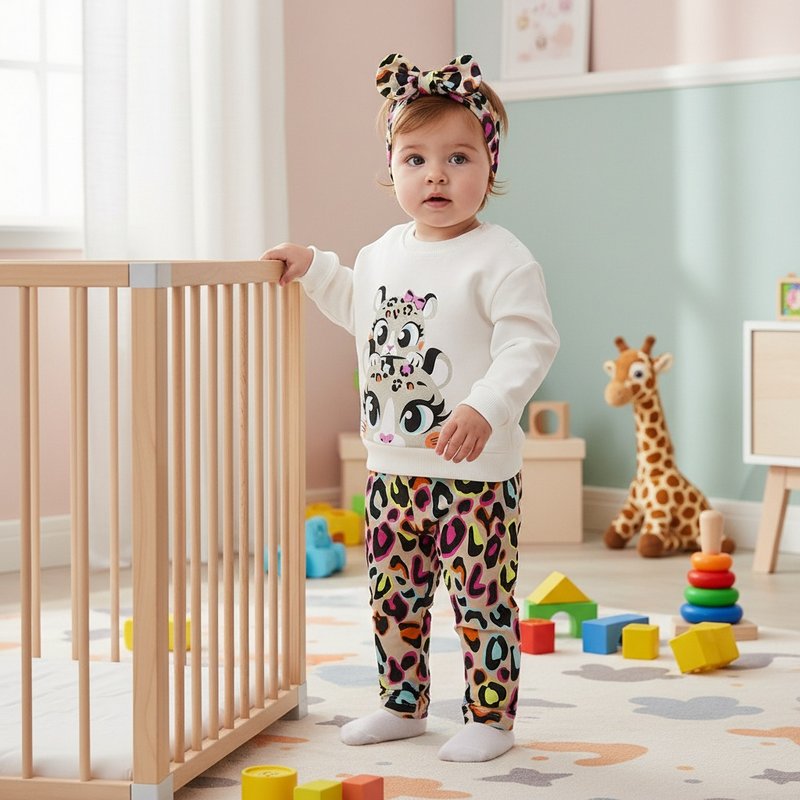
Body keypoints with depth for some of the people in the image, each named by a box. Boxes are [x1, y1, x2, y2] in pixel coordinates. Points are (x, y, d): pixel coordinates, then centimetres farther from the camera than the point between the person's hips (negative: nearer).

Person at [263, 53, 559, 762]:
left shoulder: (500, 259, -15)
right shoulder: (384, 252, 10)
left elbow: (529, 343, -23)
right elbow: (358, 308, 30)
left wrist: (485, 408, -34)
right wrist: (312, 267, 22)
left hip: (474, 469, -7)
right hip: (392, 466, 7)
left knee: (481, 598, 1)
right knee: (392, 596, 16)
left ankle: (491, 716, 13)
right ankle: (403, 704, 30)